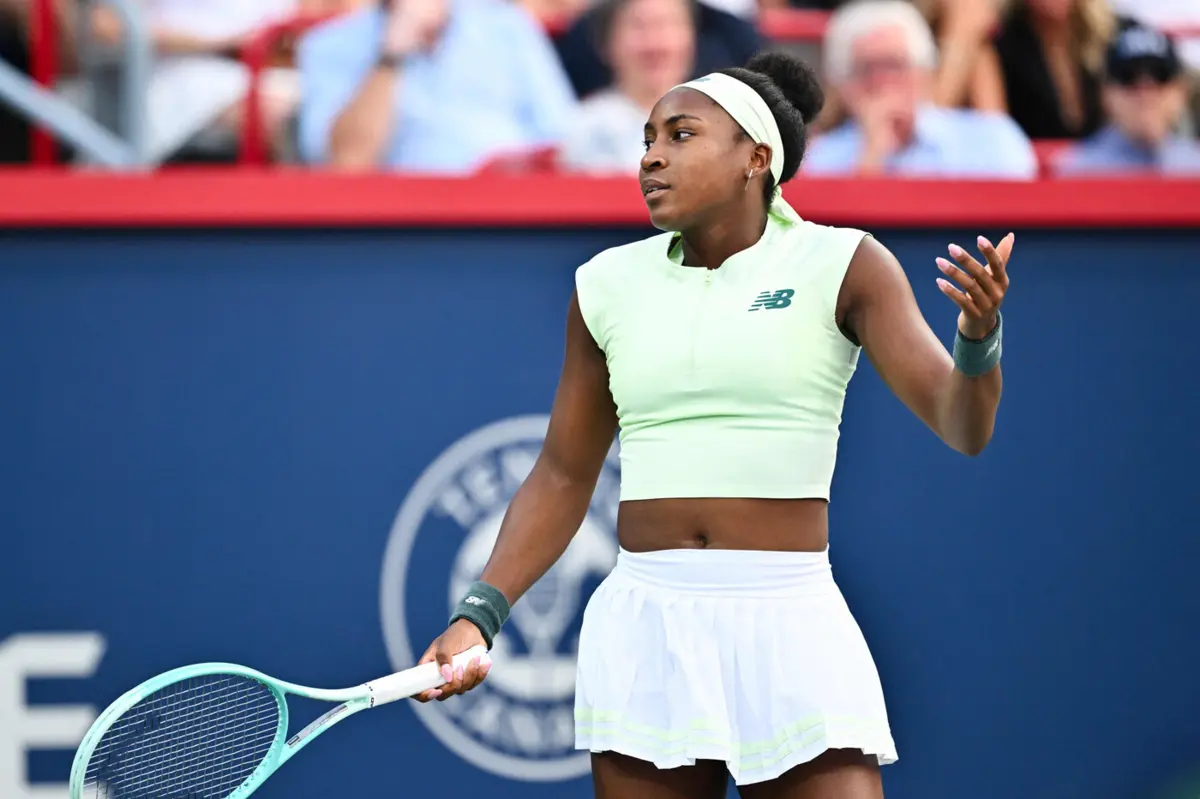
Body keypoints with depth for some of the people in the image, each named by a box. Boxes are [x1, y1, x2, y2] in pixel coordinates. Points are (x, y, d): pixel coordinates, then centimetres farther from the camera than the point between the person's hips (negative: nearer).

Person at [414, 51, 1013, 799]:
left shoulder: (842, 267, -1)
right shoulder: (610, 284, 9)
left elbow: (962, 425, -9)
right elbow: (562, 480, 18)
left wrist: (979, 337, -31)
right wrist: (479, 616, 7)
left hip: (790, 628, -3)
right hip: (641, 629, 3)